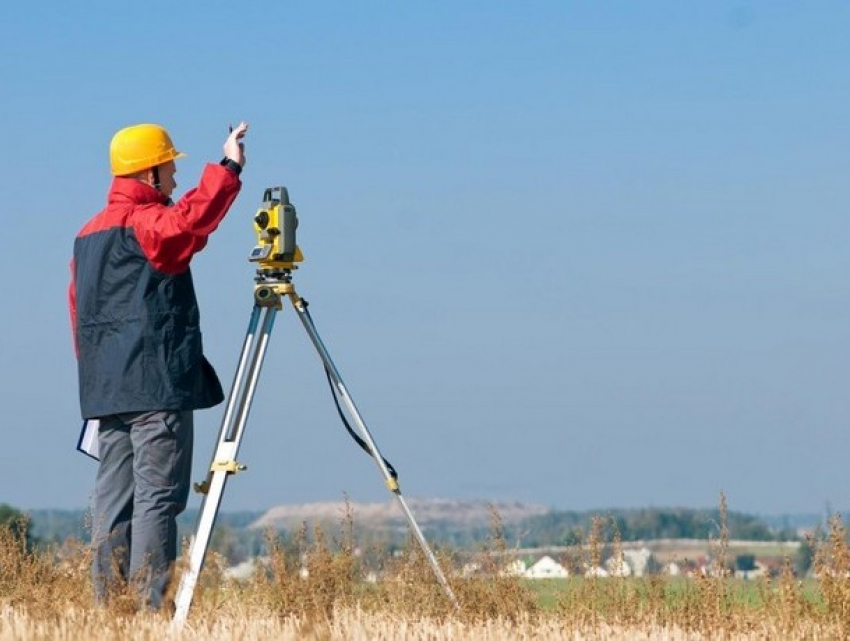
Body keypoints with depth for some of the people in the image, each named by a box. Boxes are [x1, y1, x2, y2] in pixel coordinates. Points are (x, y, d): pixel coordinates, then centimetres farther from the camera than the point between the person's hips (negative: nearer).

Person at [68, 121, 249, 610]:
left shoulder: (89, 233, 19)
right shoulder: (146, 222, -9)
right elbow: (191, 220, -32)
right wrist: (228, 168, -27)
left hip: (105, 389, 9)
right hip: (157, 386, -9)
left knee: (114, 496, 7)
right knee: (158, 497, -9)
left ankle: (109, 604, 5)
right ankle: (149, 606, -13)